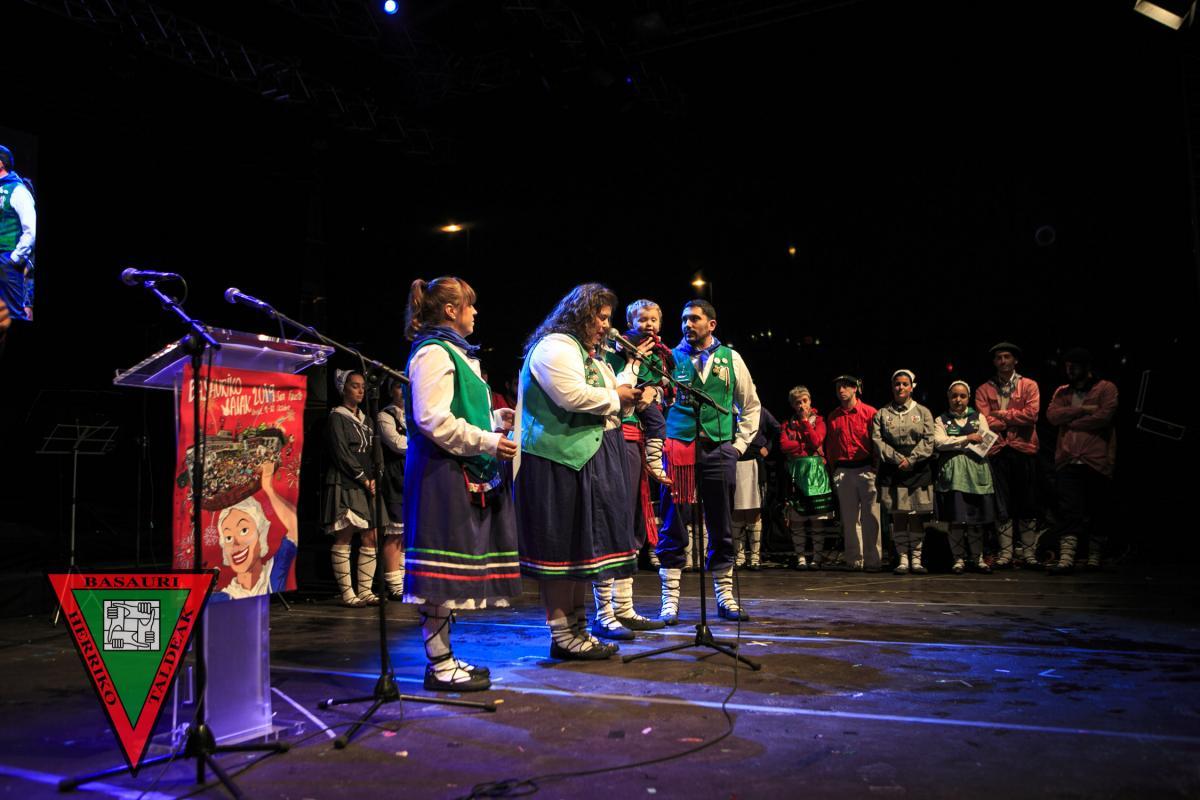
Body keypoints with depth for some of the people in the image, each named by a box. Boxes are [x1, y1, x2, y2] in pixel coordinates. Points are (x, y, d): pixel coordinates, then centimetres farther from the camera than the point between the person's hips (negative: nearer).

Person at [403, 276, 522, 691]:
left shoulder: (455, 352, 23)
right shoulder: (434, 353, -10)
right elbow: (434, 420, -19)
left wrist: (497, 419, 14)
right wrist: (488, 442, -16)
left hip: (464, 474, 11)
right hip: (443, 474, -11)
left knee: (452, 572, 12)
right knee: (443, 569, -6)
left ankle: (443, 657, 20)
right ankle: (439, 665, 1)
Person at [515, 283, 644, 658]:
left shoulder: (592, 358, 23)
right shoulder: (554, 346, -9)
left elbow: (616, 408, 24)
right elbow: (572, 396, -23)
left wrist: (633, 367, 13)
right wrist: (616, 396, -8)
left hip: (588, 458, 10)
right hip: (558, 458, -10)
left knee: (581, 543, 12)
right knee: (561, 547, -5)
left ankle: (577, 628, 20)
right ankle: (562, 636, 2)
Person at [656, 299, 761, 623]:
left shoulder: (731, 359, 9)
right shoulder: (671, 358, 5)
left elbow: (750, 405, 17)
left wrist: (740, 444, 10)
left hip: (719, 450, 2)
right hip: (678, 450, -2)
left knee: (721, 527, 8)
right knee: (673, 526, -2)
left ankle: (725, 596, 18)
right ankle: (670, 600, 5)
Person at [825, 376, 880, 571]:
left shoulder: (870, 413, 1)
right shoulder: (833, 417, 13)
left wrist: (875, 468, -6)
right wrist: (833, 472, 9)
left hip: (865, 469, -4)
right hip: (842, 472, 4)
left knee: (870, 516, -6)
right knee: (849, 518, 6)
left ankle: (872, 560, -1)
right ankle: (855, 560, 12)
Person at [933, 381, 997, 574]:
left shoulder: (978, 417, 13)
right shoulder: (941, 420, 10)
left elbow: (986, 443, 1)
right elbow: (939, 443, -7)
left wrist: (954, 444, -7)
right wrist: (967, 439, -9)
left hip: (976, 471, 1)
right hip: (951, 472, -1)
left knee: (976, 518, 2)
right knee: (955, 518, -3)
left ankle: (978, 558, 13)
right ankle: (959, 558, 6)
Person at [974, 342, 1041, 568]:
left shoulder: (1029, 385, 9)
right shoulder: (984, 390, 10)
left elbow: (1032, 414, -7)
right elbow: (985, 421, -4)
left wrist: (1002, 415, -4)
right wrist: (1014, 421, -8)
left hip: (1024, 449, 0)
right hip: (997, 450, 0)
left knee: (1027, 504, 3)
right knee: (1002, 506, 1)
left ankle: (1028, 553, 9)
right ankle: (1005, 553, 7)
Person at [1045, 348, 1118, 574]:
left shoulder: (1106, 388, 5)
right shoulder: (1062, 392, 18)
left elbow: (1104, 416, -12)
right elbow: (1052, 415, 0)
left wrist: (1070, 421, -4)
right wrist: (1084, 410, -8)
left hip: (1097, 461, -2)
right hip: (1068, 461, 3)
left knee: (1097, 511, 6)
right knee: (1069, 511, -5)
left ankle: (1094, 558, 17)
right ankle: (1066, 558, -11)